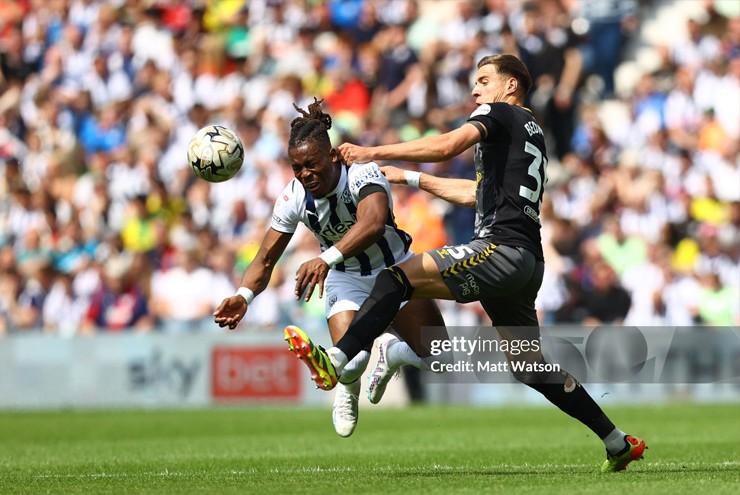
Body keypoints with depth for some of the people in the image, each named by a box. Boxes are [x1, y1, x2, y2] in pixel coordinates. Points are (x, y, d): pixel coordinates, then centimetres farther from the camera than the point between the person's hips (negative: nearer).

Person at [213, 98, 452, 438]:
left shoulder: (362, 174, -31)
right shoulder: (293, 197, -19)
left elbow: (373, 222, -51)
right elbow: (265, 259, -12)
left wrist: (326, 259, -65)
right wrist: (243, 296, -32)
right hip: (346, 279, 2)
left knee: (438, 359, -16)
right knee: (349, 362, -24)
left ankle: (391, 352, 21)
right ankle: (347, 388, 16)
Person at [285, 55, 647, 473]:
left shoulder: (500, 114, 2)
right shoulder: (531, 132, 29)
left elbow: (447, 146, -16)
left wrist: (373, 153, -14)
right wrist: (412, 179, 40)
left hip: (501, 249, -9)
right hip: (528, 262, 9)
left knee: (398, 278, -18)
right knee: (533, 367, 17)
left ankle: (336, 361, -36)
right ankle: (619, 443, 20)